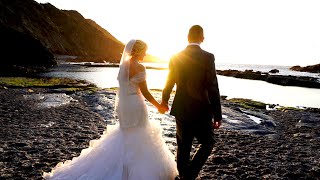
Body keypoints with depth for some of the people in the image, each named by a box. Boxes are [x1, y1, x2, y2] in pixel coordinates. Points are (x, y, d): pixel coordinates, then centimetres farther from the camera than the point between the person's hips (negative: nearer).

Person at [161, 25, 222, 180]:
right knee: (207, 144, 16)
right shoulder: (208, 57, -13)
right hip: (201, 111, -4)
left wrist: (164, 101, 29)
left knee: (183, 147, 17)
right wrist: (217, 115, -7)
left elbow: (169, 83, 11)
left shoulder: (175, 58, 0)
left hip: (181, 110, 4)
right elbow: (213, 89, -15)